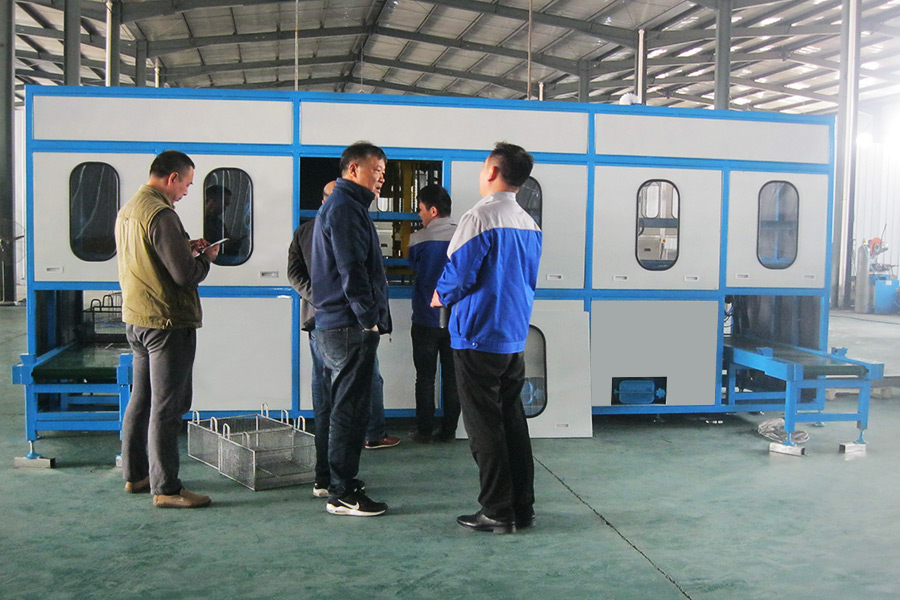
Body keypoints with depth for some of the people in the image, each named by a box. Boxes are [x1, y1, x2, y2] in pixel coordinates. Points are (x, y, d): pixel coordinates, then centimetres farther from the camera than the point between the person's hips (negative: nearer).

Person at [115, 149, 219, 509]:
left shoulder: (127, 211, 12)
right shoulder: (161, 214, -19)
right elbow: (185, 274, -22)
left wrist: (187, 249, 13)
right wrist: (205, 258, -3)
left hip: (135, 321, 10)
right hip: (167, 322, -10)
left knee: (141, 399, 17)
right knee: (167, 405, -4)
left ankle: (135, 474, 28)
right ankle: (165, 488, 2)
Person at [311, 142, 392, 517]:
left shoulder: (342, 205, 22)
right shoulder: (345, 207, -13)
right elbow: (352, 270, -21)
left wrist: (370, 317, 20)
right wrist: (369, 318, -16)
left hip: (334, 326, 11)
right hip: (350, 327, -11)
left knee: (345, 407, 17)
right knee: (351, 409, -6)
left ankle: (335, 480, 27)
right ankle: (342, 493, 0)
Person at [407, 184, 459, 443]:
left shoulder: (419, 239, -8)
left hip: (426, 320, -2)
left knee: (425, 378, 6)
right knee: (452, 378, 9)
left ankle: (424, 431, 10)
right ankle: (448, 430, 14)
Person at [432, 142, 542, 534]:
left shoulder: (480, 218, -16)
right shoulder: (530, 224, 9)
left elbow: (458, 275, -17)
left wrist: (441, 296, 5)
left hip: (479, 337, -7)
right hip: (516, 338, 7)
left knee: (484, 427, 1)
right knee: (512, 421, 14)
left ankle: (497, 513, 5)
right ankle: (523, 507, 19)